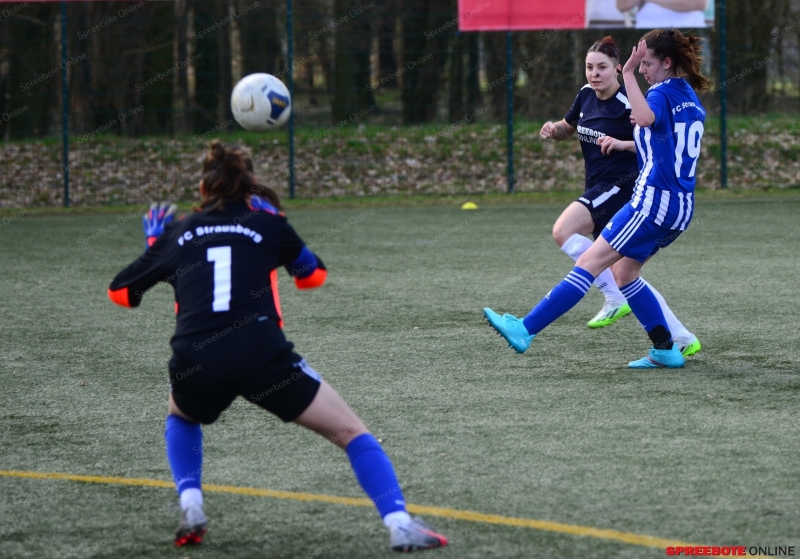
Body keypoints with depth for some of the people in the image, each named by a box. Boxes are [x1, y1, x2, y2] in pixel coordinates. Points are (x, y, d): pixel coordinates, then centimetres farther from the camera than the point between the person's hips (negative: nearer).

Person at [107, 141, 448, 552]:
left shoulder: (176, 235, 18)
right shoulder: (268, 225, 14)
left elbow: (119, 291, 28)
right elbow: (313, 275, 31)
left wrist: (153, 243, 44)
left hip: (194, 365, 2)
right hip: (261, 355, -2)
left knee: (181, 419, 38)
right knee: (351, 432, 10)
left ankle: (190, 506, 15)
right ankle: (399, 523, -9)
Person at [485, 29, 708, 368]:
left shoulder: (663, 94, -11)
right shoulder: (691, 98, 16)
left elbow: (645, 117, -37)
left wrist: (628, 73, -32)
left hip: (655, 200, -9)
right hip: (681, 205, 9)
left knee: (591, 262, -10)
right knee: (624, 272, 16)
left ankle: (525, 330, -13)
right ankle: (666, 350, 13)